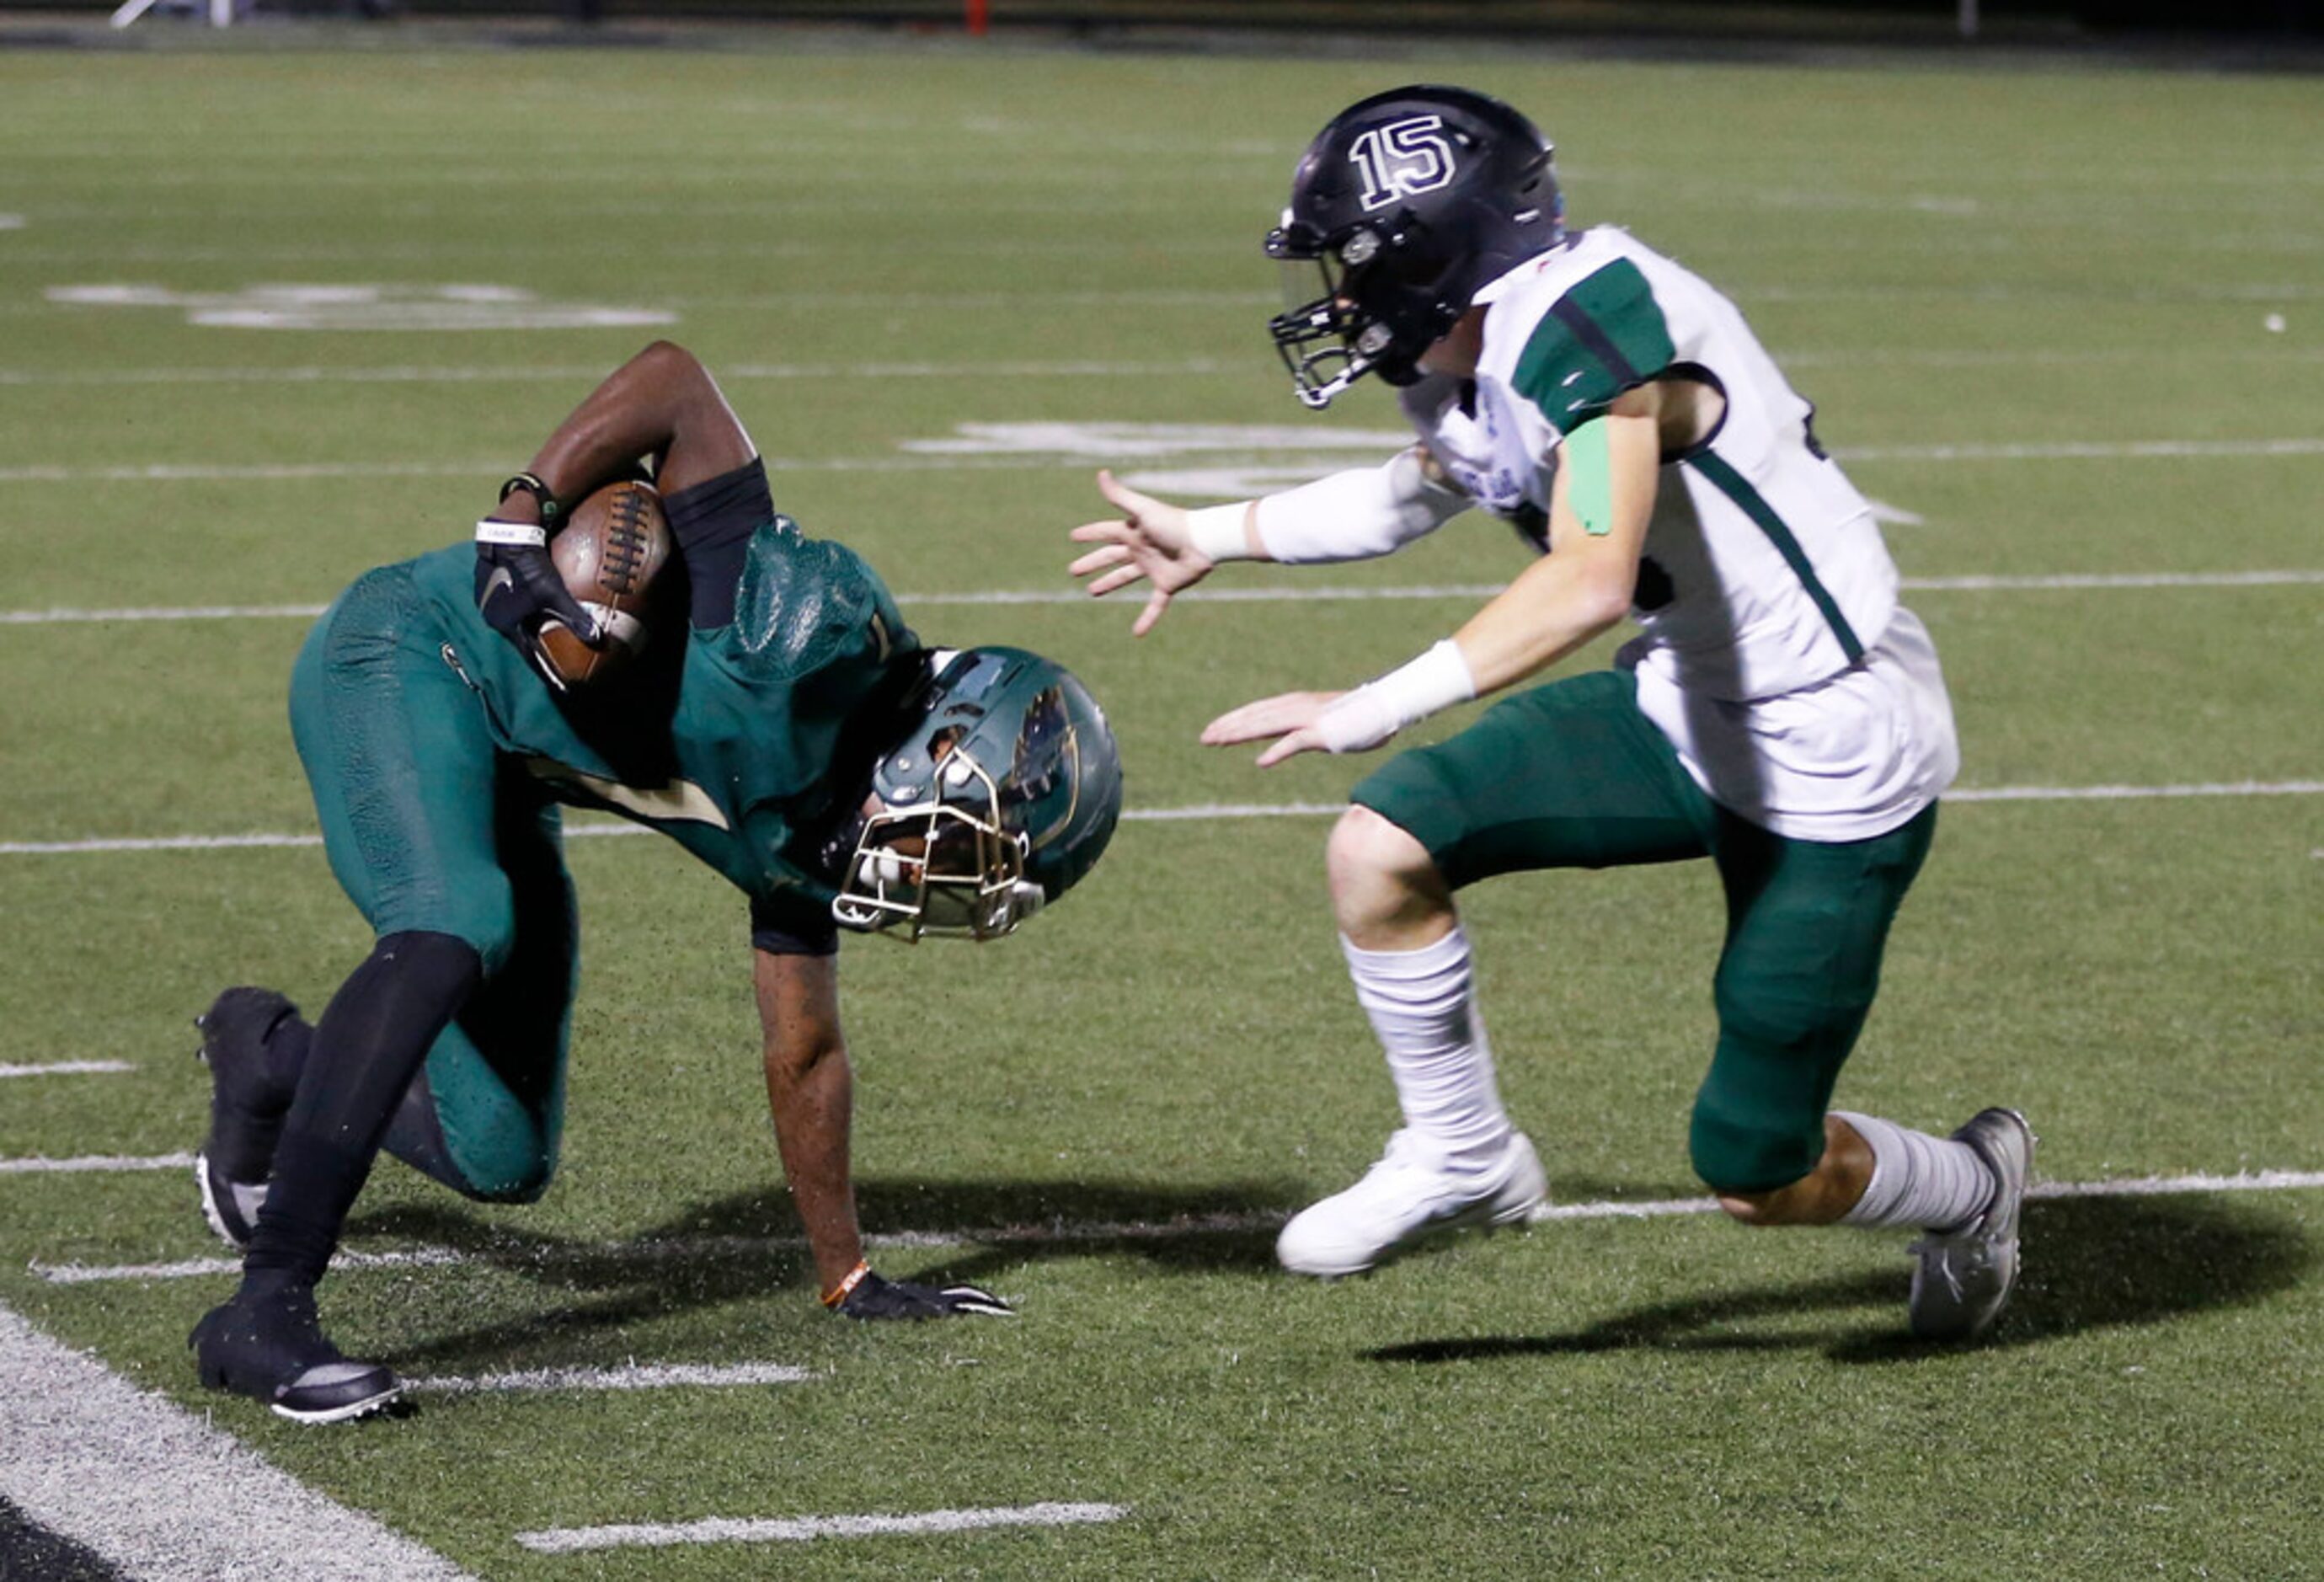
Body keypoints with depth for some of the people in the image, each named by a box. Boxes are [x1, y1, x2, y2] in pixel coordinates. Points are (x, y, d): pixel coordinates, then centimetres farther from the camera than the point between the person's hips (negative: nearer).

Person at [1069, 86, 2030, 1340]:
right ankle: (1461, 1157, 13)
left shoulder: (1586, 322, -26)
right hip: (1685, 712, 8)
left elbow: (1591, 580, -40)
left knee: (1756, 1178, 0)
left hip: (1834, 761, -8)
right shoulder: (1464, 359, 2)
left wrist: (1380, 706, -43)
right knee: (1380, 847, -9)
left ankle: (1972, 1184, 32)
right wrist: (1215, 536, 33)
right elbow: (1427, 489, 27)